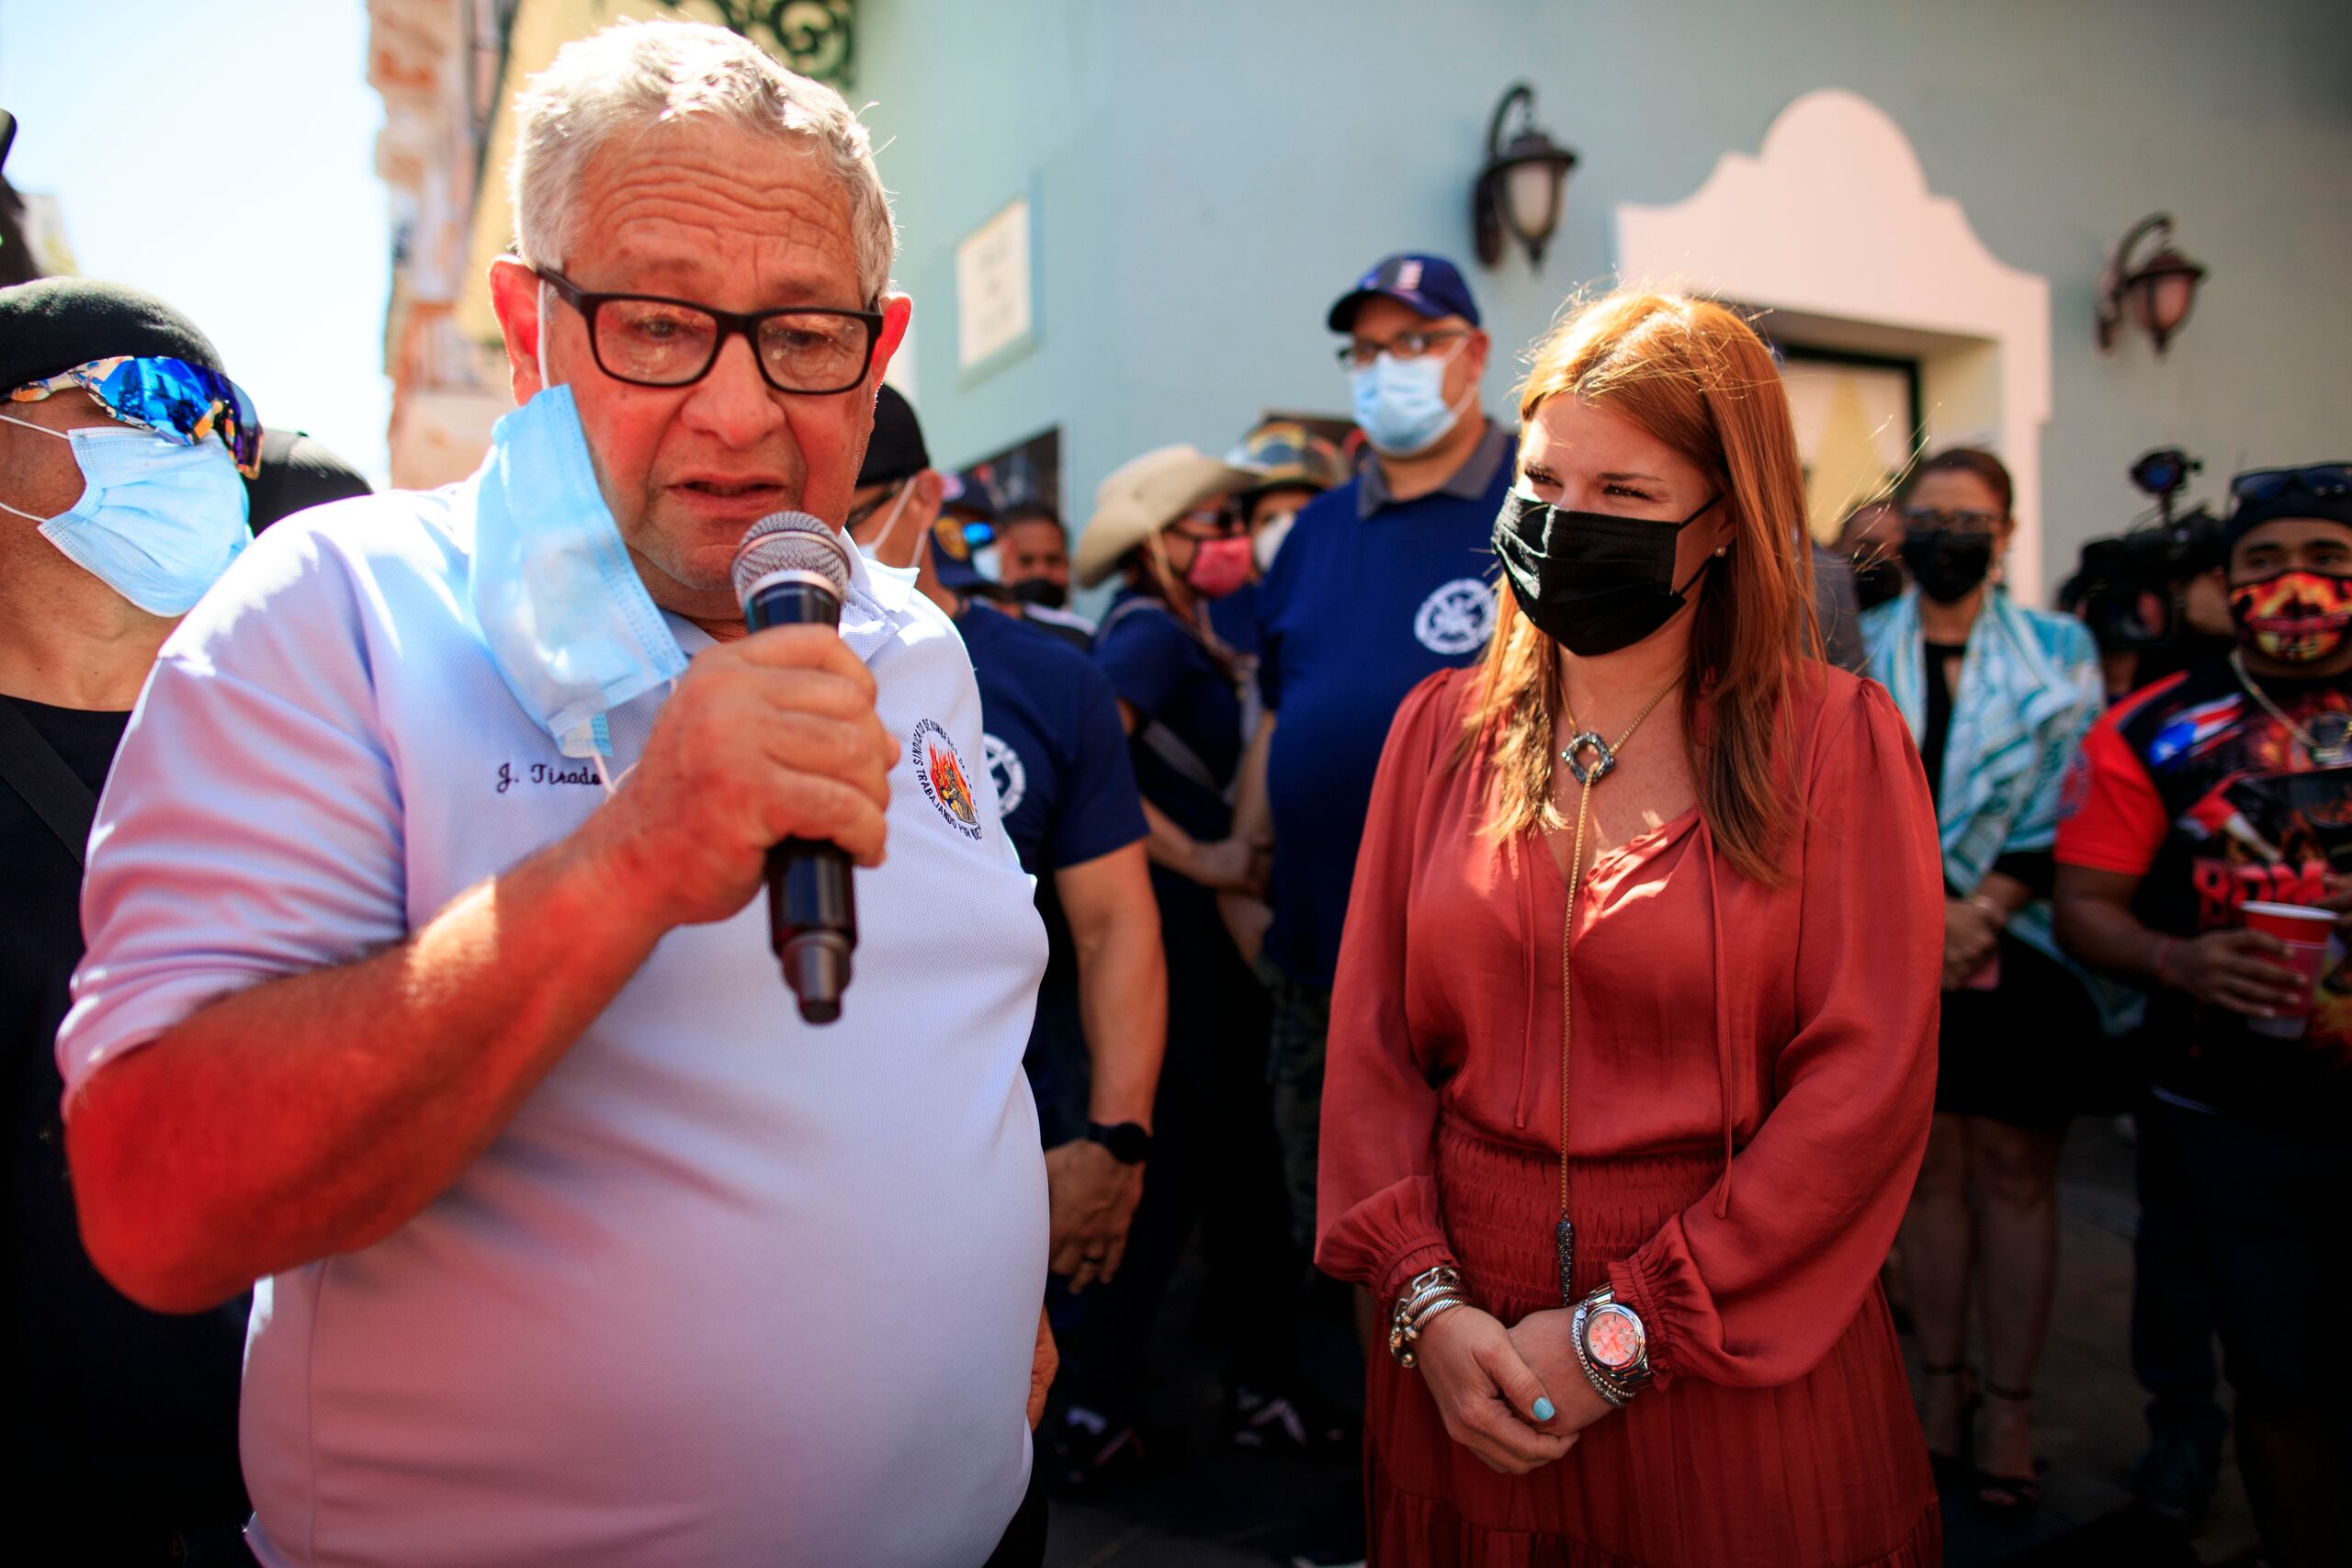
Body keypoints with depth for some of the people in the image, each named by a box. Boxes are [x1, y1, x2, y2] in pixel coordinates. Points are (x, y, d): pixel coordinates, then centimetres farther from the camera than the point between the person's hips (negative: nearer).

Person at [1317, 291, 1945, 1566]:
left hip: (1743, 1381, -2)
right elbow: (1370, 1041, 1)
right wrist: (1425, 1297, -10)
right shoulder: (1441, 728, 2)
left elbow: (1866, 1084, -11)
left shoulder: (1835, 740, -6)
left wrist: (1628, 1329, -13)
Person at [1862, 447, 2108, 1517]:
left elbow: (2070, 809, -2)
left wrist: (1983, 909, -13)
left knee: (2014, 1175, 4)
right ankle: (1942, 1383, 20)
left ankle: (2009, 1402, 15)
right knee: (1929, 1166, 7)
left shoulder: (2060, 650, 6)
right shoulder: (1858, 649, 7)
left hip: (2019, 945, 0)